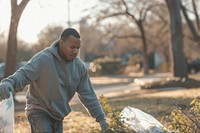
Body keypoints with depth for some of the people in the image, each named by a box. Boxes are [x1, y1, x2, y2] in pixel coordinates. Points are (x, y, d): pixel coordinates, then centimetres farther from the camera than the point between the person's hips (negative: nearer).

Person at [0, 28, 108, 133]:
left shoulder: (79, 66, -2)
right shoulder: (43, 59, -20)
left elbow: (88, 95, 4)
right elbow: (23, 74, -31)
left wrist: (100, 117, 3)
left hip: (58, 114, 7)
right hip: (38, 111, -6)